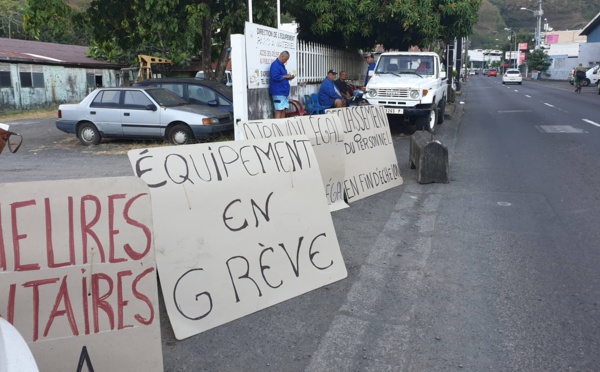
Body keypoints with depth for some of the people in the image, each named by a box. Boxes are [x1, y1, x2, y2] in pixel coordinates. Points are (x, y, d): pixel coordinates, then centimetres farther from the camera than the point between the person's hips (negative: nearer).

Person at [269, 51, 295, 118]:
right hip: (278, 92, -9)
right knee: (279, 110, -10)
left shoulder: (282, 65, 18)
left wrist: (288, 77, 8)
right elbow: (275, 77, -23)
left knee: (283, 110, 9)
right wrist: (285, 76, -13)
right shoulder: (275, 65, -12)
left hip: (284, 92, 10)